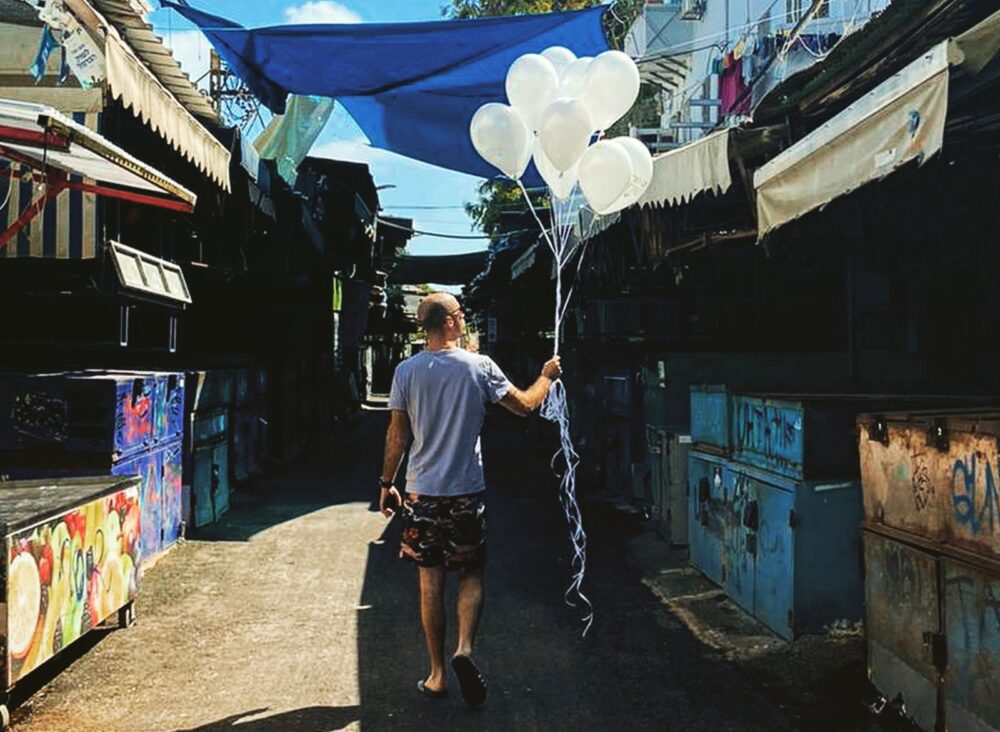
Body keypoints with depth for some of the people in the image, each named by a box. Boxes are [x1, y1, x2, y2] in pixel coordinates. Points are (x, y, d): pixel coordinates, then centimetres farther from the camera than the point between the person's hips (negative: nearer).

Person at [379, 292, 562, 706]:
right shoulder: (479, 366, -6)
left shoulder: (406, 371, -3)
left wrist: (387, 483, 12)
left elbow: (398, 434, 0)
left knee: (430, 583, 8)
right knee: (471, 575, 13)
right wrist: (547, 377, 19)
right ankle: (464, 649, -9)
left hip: (422, 491, 1)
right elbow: (523, 405, 1)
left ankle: (438, 675, 16)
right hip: (466, 491, -1)